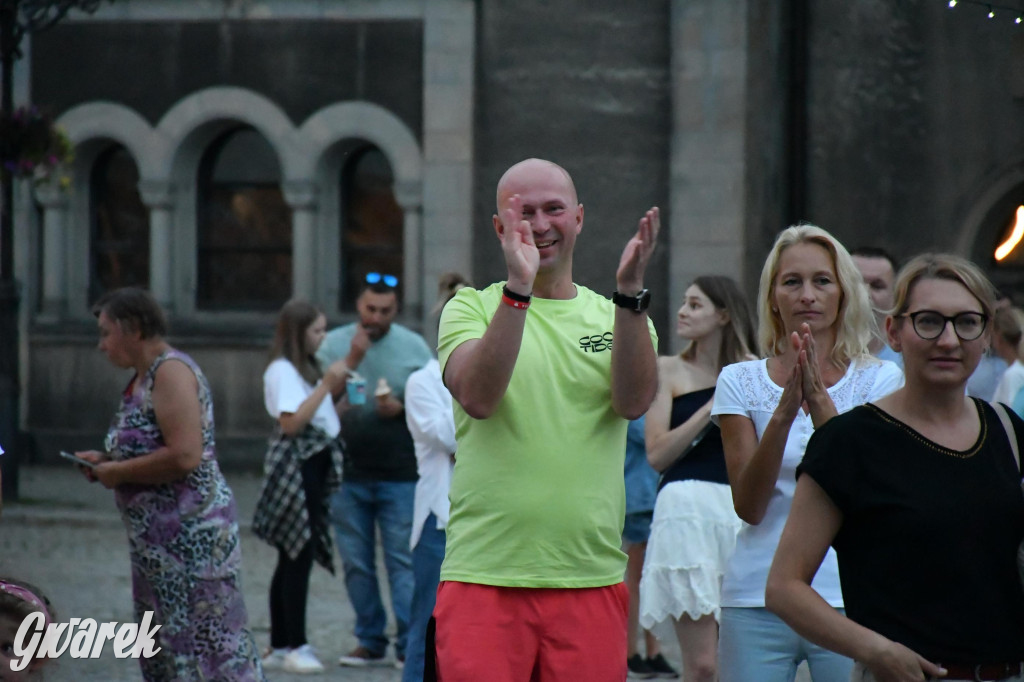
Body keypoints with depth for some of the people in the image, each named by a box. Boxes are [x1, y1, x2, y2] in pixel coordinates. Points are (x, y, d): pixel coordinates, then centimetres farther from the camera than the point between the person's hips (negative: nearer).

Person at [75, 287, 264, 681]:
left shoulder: (171, 371, -15)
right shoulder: (142, 377, 15)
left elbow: (184, 455, -25)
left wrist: (120, 471, -14)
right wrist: (105, 461, 10)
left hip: (190, 529, -11)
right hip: (158, 535, 11)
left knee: (206, 638, -9)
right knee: (163, 644, 13)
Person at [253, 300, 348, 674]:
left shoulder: (306, 369, 20)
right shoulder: (282, 370, -9)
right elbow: (291, 423, -19)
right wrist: (327, 385, -18)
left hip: (316, 465, 9)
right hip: (295, 467, -9)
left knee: (293, 558, 9)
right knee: (298, 558, -10)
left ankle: (279, 648, 10)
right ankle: (295, 646, -10)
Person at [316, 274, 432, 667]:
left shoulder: (414, 347, 5)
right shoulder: (335, 344, 5)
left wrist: (401, 409, -12)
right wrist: (352, 360, -13)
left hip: (399, 475, -2)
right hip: (348, 474, 2)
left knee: (403, 561, -5)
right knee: (356, 563, 6)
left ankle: (409, 645, -4)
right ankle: (370, 642, 15)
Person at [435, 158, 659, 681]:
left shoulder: (615, 317, 12)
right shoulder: (470, 309, 7)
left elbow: (634, 401, -7)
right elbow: (477, 397, -13)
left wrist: (629, 292, -18)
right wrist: (518, 288, -22)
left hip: (590, 579, 2)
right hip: (483, 576, -2)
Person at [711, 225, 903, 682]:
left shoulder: (879, 380, 5)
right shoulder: (740, 381, 6)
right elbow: (749, 505, -5)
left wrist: (819, 399, -20)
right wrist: (785, 410, -18)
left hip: (849, 597, -1)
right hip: (756, 602, 1)